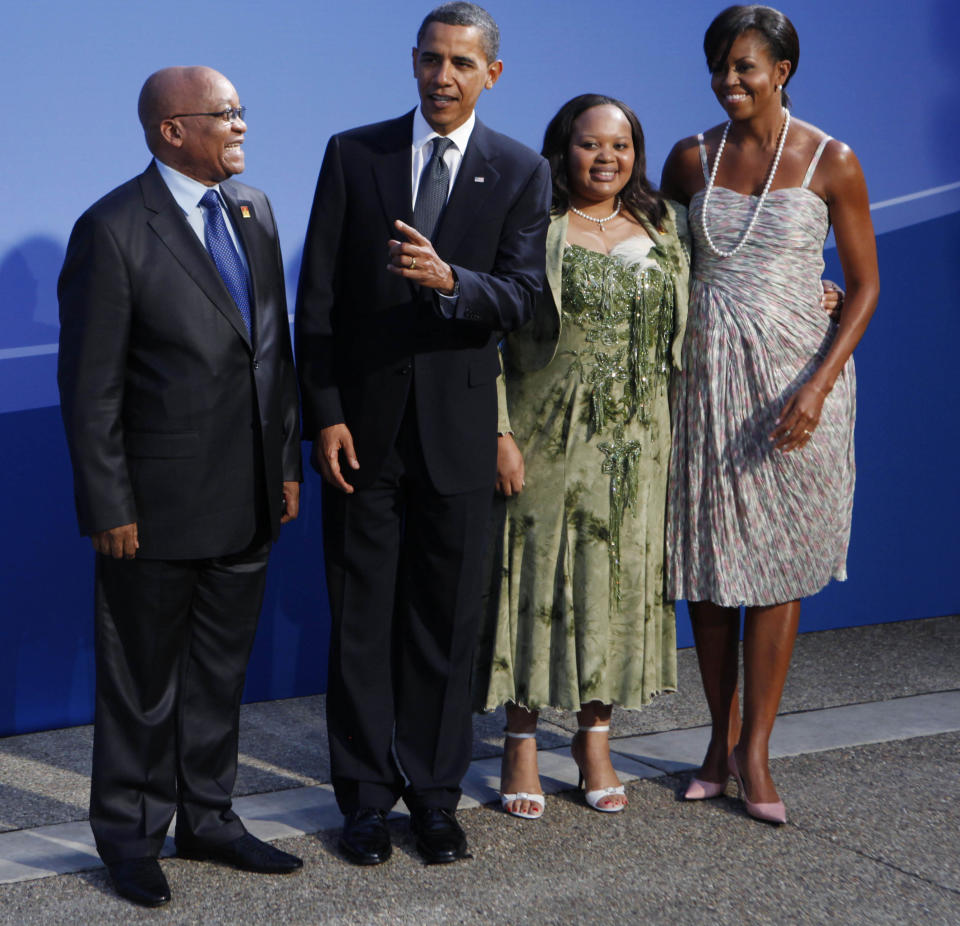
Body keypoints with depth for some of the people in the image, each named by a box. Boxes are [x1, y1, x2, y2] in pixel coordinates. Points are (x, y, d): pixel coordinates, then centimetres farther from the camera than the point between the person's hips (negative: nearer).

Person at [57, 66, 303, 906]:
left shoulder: (254, 212, 8)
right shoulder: (113, 230, -13)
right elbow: (90, 386, -13)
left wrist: (287, 461, 10)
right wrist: (110, 507, -14)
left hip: (247, 498, 6)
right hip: (159, 506, -6)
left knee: (221, 670, 18)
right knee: (144, 679, 9)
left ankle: (207, 817, 33)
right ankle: (131, 836, 26)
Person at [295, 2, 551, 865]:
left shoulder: (522, 172, 2)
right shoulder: (353, 154, 3)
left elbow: (521, 298, -6)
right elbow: (318, 297, 1)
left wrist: (447, 278, -26)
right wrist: (326, 412, -6)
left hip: (459, 428, 0)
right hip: (364, 423, 0)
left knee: (446, 617, 8)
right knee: (362, 616, 6)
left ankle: (435, 792, 21)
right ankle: (368, 794, 19)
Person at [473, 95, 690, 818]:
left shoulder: (662, 226, 10)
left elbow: (683, 329, 16)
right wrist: (499, 432, -14)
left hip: (635, 445, 4)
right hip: (546, 439, -4)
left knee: (619, 581, 8)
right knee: (536, 576, 2)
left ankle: (595, 737, 23)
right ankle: (523, 743, 15)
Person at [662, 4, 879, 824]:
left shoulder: (831, 163, -4)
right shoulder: (691, 159, 5)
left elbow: (864, 286, -3)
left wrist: (819, 384, -15)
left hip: (791, 377, -3)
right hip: (703, 376, 3)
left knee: (776, 568, 2)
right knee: (704, 560, 7)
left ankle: (755, 754, 12)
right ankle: (722, 737, 22)